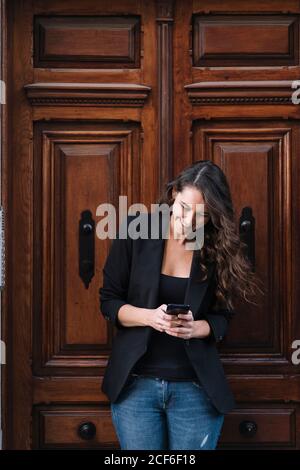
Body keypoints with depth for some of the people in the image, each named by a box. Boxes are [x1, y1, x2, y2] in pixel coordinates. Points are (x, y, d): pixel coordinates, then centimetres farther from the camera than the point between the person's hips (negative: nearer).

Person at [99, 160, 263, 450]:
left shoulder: (218, 249, -4)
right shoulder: (136, 231, -6)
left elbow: (223, 317, 2)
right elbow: (108, 300, -2)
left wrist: (194, 328, -19)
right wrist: (150, 317, -20)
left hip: (197, 388, 1)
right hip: (136, 382, 0)